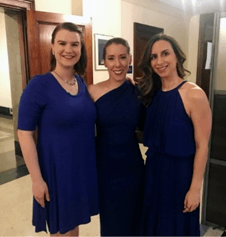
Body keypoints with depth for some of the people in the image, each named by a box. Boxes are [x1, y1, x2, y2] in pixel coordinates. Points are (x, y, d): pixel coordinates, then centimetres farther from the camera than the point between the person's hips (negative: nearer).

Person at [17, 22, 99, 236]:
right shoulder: (39, 85, -15)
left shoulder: (82, 83, 2)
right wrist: (37, 179, -16)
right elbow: (24, 134, -15)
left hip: (84, 166, 5)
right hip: (56, 168, -5)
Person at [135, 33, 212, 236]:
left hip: (180, 172, -5)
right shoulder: (152, 93, 0)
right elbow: (152, 134, 7)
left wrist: (195, 188, -14)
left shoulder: (194, 95, -19)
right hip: (154, 169, 6)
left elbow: (202, 146, -16)